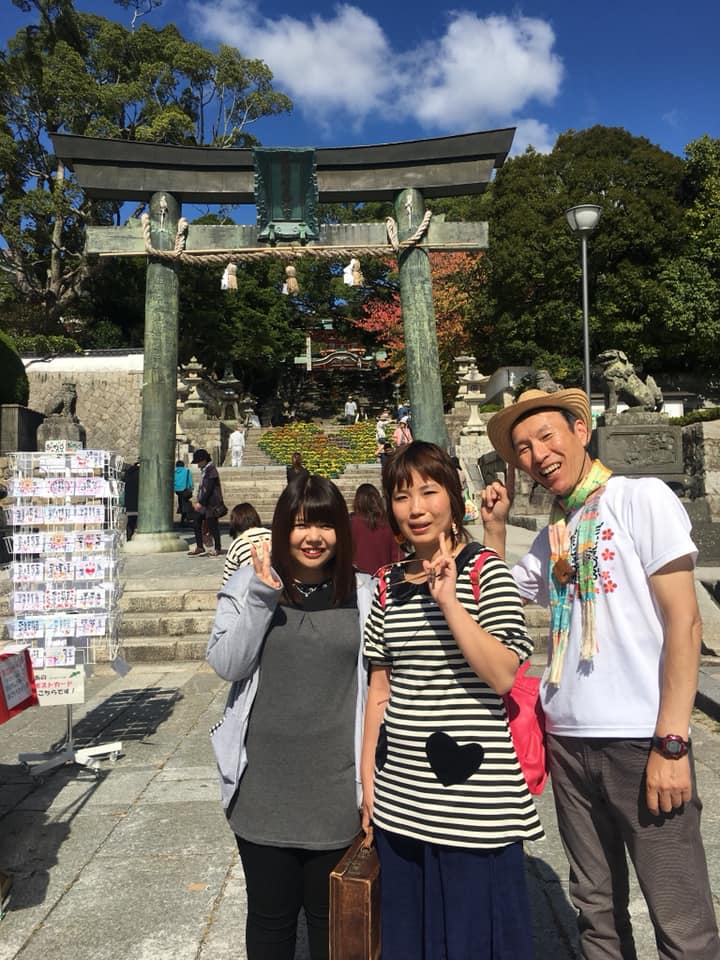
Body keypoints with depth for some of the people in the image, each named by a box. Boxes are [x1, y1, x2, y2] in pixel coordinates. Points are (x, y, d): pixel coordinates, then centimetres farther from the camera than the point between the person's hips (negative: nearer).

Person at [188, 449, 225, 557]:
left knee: (212, 526, -2)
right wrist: (197, 502, 12)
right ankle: (199, 547, 12)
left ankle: (217, 549, 10)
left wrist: (200, 503, -20)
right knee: (196, 523, 6)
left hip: (211, 504, -9)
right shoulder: (204, 470, 14)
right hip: (203, 503, 9)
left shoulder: (211, 470, -15)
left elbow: (209, 489, -21)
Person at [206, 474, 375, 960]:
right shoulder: (248, 584, -1)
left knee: (330, 915, 16)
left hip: (334, 786, 0)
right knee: (270, 914, 18)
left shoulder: (363, 594, -1)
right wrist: (262, 596, -19)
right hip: (264, 785, 1)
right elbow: (227, 664, -9)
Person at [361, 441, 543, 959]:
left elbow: (502, 676, -18)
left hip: (472, 794, -4)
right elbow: (380, 688, 9)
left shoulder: (486, 571, -8)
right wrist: (367, 777, 9)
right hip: (400, 797, 5)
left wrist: (448, 600, -24)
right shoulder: (390, 583, 5)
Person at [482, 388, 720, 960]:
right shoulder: (551, 536, 13)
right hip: (568, 740, 6)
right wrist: (494, 526, 11)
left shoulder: (641, 498, -5)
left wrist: (670, 743, -15)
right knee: (597, 911, 17)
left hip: (640, 741, -6)